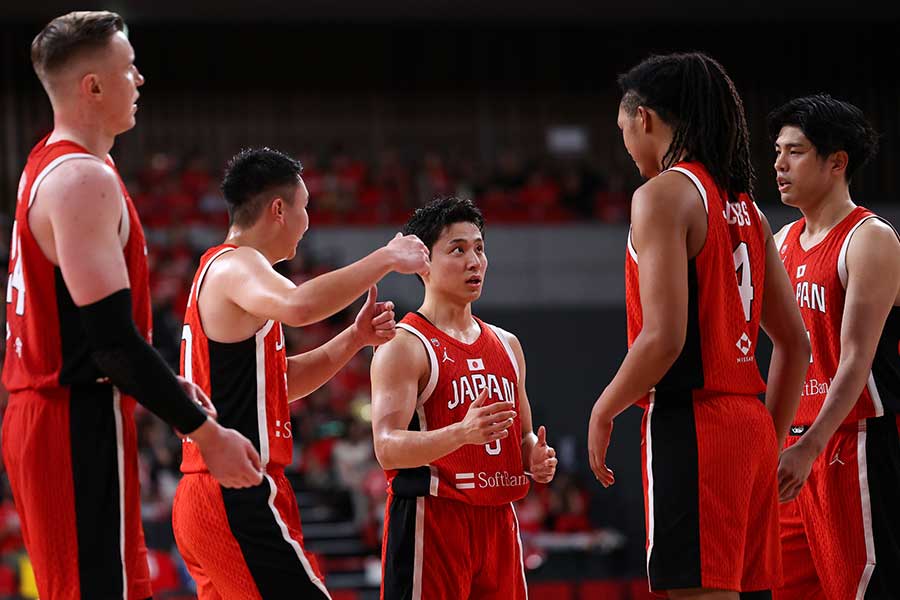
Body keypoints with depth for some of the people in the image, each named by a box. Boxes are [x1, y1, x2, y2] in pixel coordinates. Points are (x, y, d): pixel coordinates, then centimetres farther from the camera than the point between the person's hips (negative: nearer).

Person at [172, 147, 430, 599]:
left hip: (205, 498, 10)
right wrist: (385, 259, -22)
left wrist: (354, 339, 15)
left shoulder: (221, 270, 22)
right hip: (240, 498, -10)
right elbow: (298, 307, -34)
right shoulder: (235, 266, -10)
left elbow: (279, 383, 28)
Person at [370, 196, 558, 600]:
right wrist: (462, 433, -34)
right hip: (430, 517, -7)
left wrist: (536, 458, 3)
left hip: (497, 519, 7)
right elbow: (387, 448, -19)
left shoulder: (506, 345, 16)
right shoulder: (403, 347, -8)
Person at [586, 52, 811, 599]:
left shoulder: (664, 194, -8)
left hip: (691, 421, -9)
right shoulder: (744, 206, 17)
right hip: (750, 426, 9)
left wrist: (604, 411, -5)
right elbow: (795, 342, 18)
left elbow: (664, 337, -18)